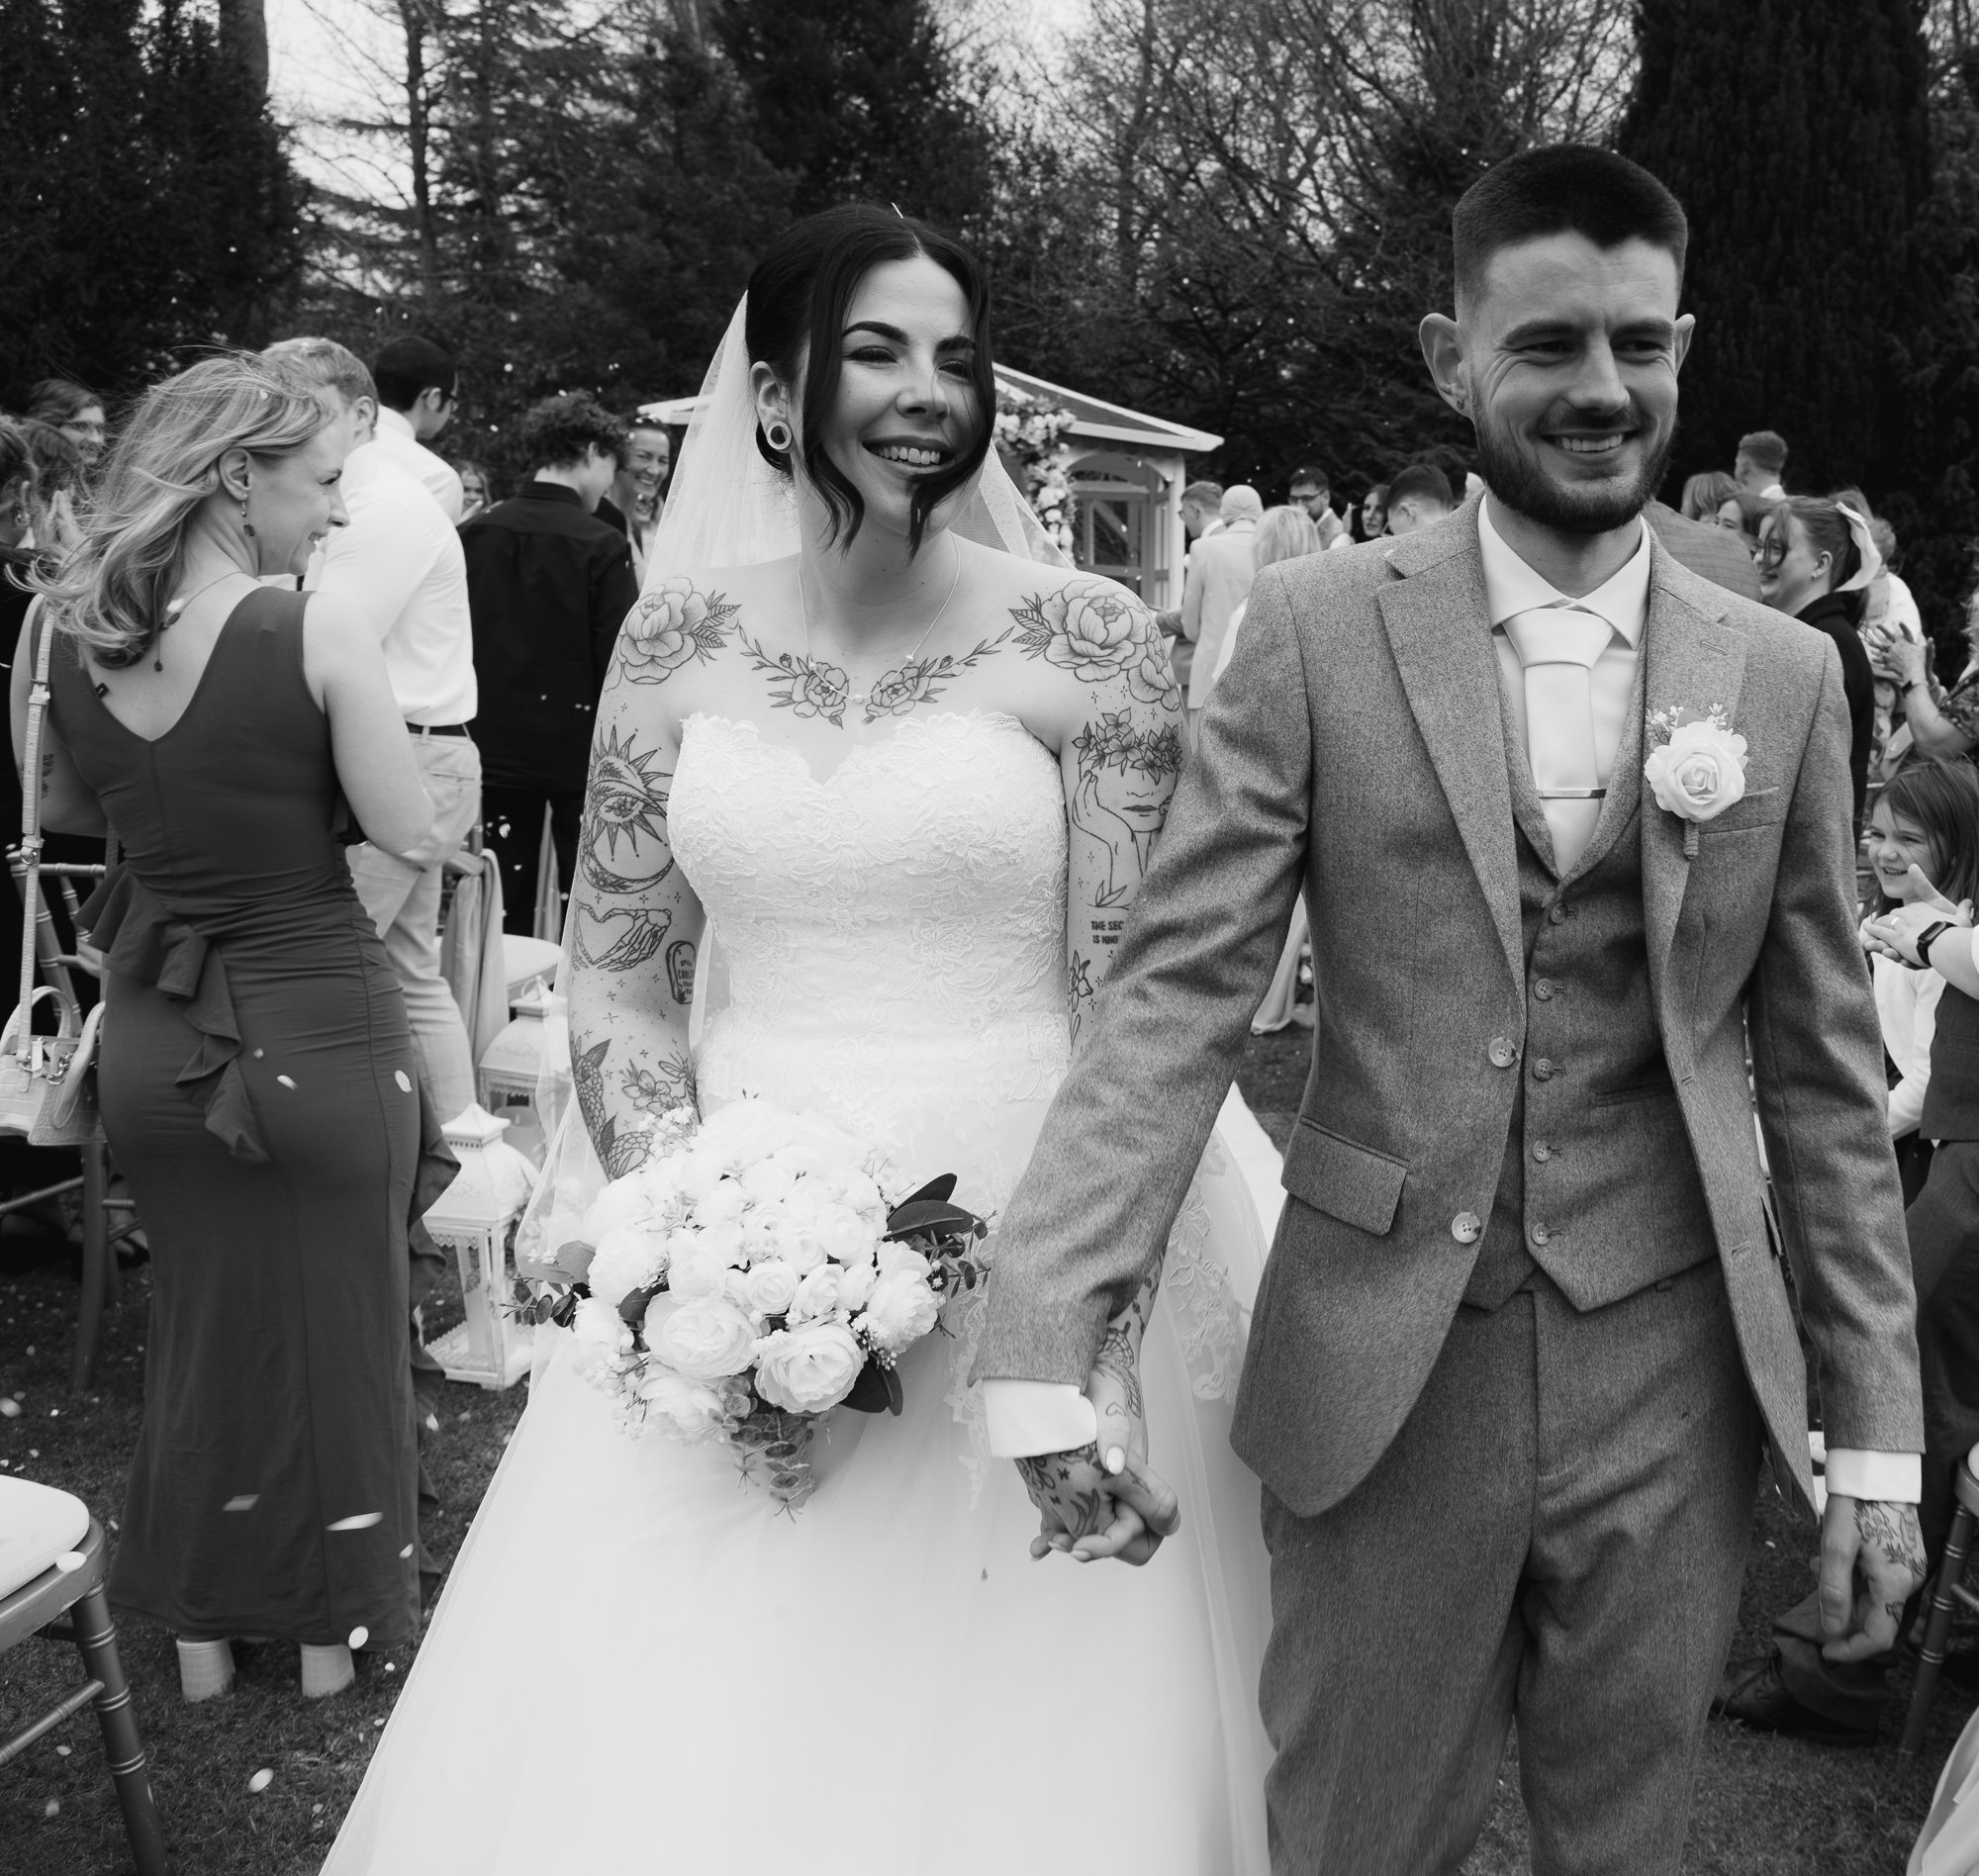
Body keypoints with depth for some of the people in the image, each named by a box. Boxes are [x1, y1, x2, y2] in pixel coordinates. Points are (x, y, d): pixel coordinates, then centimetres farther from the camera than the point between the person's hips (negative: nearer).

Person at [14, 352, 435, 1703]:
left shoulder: (63, 633, -3)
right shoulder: (320, 632, -19)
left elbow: (69, 813, 11)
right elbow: (406, 830, -13)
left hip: (154, 1034, 5)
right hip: (320, 1023, -4)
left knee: (201, 1312, 21)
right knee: (331, 1321, 15)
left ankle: (204, 1627, 36)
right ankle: (329, 1626, 32)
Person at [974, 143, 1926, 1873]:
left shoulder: (1785, 676, 2)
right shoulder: (1318, 630, -5)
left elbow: (1824, 1065, 6)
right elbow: (1179, 989, -10)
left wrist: (1878, 1431, 5)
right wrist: (1046, 1342, -21)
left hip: (1667, 1378, 2)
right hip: (1382, 1369, -1)